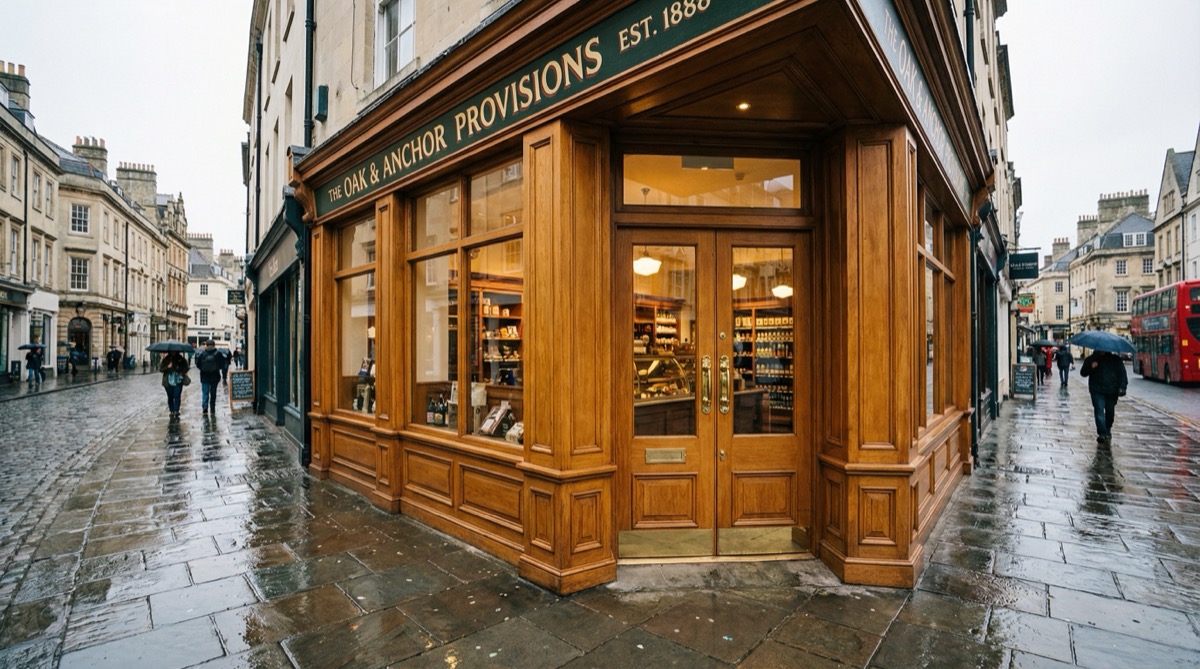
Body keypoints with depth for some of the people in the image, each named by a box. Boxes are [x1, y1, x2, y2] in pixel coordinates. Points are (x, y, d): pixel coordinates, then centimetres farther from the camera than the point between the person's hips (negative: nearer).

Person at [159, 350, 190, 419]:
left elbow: (186, 367, 13)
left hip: (178, 381, -1)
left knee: (177, 396, -9)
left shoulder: (181, 359, 4)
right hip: (168, 382, 1)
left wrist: (183, 372, -6)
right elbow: (161, 369, 1)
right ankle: (172, 411, 18)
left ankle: (176, 412, -8)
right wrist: (167, 367, -17)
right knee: (170, 397, 8)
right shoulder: (166, 359, 3)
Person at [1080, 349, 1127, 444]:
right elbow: (1083, 373, 5)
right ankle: (1103, 434, -13)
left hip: (1112, 391, 2)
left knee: (1110, 412, 12)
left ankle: (1107, 431, 29)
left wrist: (1122, 387, -9)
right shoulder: (1090, 360, 7)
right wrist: (1091, 367, -16)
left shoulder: (1116, 359, 7)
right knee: (1099, 411, -10)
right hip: (1097, 391, -2)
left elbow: (1122, 373, 3)